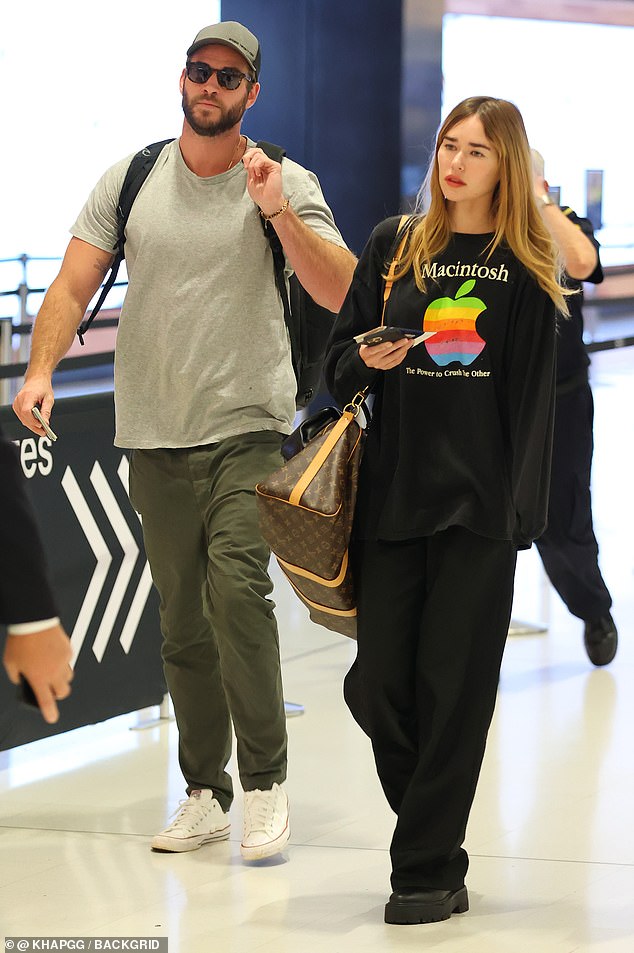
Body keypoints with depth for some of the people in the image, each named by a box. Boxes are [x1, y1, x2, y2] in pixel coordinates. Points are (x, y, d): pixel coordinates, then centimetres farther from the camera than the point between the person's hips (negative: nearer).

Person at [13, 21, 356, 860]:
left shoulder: (286, 184, 0)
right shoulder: (131, 181, 7)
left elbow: (340, 295, -9)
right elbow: (73, 286, 5)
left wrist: (278, 212, -20)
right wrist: (41, 368, -12)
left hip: (249, 428, -3)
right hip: (155, 436, 3)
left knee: (238, 587, -21)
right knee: (182, 622, 8)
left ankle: (266, 781, -10)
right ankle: (205, 792, 18)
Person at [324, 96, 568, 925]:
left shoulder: (527, 263, 3)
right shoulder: (394, 245, 10)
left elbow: (536, 391, 1)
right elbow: (339, 365, 13)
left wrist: (522, 498, -8)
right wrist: (369, 361, -11)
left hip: (481, 504, -2)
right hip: (391, 491, 3)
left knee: (453, 687, -2)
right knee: (378, 685, 1)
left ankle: (428, 871, 7)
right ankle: (438, 839, 22)